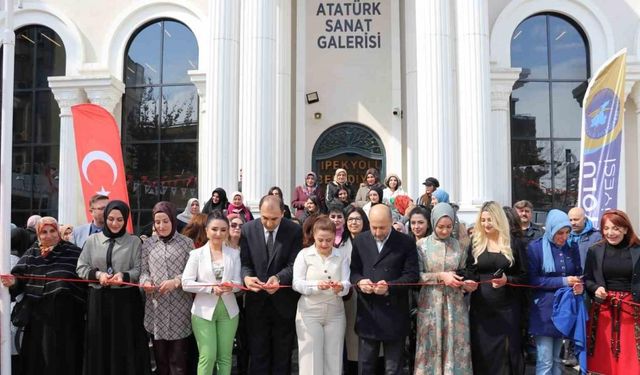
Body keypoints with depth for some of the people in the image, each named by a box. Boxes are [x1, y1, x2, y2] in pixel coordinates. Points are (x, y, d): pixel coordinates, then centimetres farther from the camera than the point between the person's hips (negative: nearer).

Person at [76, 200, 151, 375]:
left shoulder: (134, 242, 1)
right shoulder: (92, 240, 6)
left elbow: (139, 270, -3)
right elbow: (81, 267, 6)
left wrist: (124, 276, -21)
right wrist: (98, 274, -12)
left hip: (126, 300, -2)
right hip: (99, 299, 2)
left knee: (125, 346, 3)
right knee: (100, 346, 8)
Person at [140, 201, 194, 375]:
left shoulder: (187, 243, 1)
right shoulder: (148, 244, 8)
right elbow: (143, 271, 10)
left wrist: (176, 281, -18)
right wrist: (146, 282, -11)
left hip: (179, 309, -2)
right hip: (155, 308, 3)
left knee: (178, 360, 4)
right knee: (160, 358, 14)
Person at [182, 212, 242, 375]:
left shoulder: (234, 254, 6)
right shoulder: (197, 254, 0)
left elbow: (238, 282, 0)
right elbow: (186, 283, -8)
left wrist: (231, 286, -23)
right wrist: (211, 288, -19)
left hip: (228, 311, 2)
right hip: (204, 311, -2)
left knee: (225, 357, 9)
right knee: (207, 357, -3)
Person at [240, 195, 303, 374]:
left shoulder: (294, 231, -8)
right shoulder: (248, 229, -3)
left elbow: (294, 264, -12)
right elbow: (244, 262, -2)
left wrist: (278, 278, -31)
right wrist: (246, 276, -25)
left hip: (284, 301, -1)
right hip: (257, 301, 1)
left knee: (282, 355, 14)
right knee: (258, 353, 12)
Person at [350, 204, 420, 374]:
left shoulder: (406, 243, -3)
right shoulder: (360, 241, 6)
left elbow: (412, 275, -5)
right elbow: (353, 270, 9)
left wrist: (389, 286, -19)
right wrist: (359, 281, -13)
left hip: (394, 313, -2)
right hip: (367, 312, 3)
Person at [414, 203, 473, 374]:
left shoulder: (458, 245, 3)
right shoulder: (423, 245, -3)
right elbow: (416, 275, -7)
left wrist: (467, 283, -7)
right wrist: (441, 276, -15)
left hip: (455, 303, 2)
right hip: (431, 303, -2)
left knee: (456, 345, 5)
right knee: (432, 346, 5)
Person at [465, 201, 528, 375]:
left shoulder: (513, 244, 1)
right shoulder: (475, 243, 5)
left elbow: (524, 276, 2)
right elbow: (469, 273, 6)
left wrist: (507, 280, -16)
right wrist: (469, 283, -15)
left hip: (506, 307, -1)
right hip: (481, 307, 1)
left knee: (506, 351, 3)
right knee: (482, 351, 5)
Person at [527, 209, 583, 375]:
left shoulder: (572, 247, 5)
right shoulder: (535, 247, -10)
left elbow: (578, 273, 14)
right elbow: (533, 279, -11)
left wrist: (580, 285, -9)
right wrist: (563, 281, -18)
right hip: (544, 309, -5)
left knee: (556, 359, 15)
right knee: (545, 361, -4)